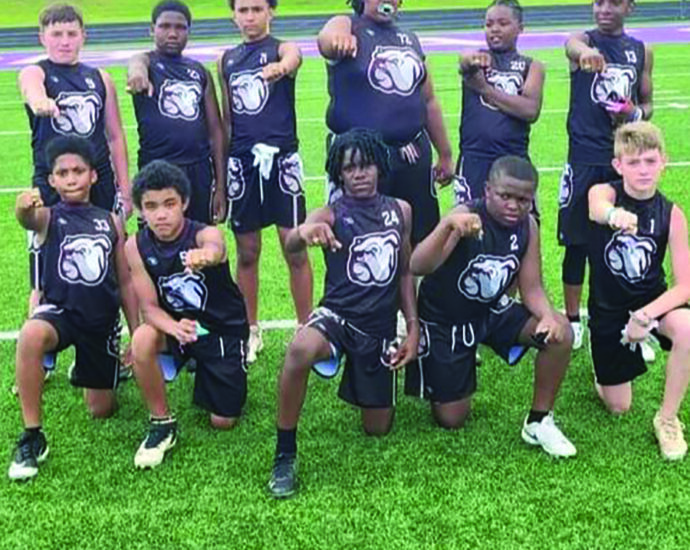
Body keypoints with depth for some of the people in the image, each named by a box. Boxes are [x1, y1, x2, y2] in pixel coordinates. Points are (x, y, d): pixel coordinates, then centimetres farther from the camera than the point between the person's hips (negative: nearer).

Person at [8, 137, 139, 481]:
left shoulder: (111, 221, 5)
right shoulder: (48, 217, -3)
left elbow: (125, 282, 10)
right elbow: (29, 220, -31)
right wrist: (24, 210, -56)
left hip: (103, 320, 3)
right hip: (60, 310, -3)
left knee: (102, 410, 9)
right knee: (30, 336, -39)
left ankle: (84, 371, 47)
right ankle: (32, 436, -22)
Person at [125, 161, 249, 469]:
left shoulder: (205, 234, -25)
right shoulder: (136, 246, -15)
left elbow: (214, 249, -51)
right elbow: (149, 307, -15)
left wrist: (205, 256, -78)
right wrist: (174, 328, -39)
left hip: (224, 328, -2)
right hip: (176, 325, 2)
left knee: (223, 422, -2)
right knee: (143, 339, -33)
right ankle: (162, 423, -11)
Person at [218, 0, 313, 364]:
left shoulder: (283, 48, 0)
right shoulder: (227, 60, 12)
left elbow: (292, 59, -27)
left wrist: (280, 67, -51)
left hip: (281, 159, -3)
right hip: (241, 162, 4)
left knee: (295, 249, -1)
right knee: (247, 252, 9)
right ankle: (251, 332, 22)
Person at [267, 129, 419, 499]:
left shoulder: (400, 211, 4)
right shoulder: (332, 214, -9)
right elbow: (292, 243, -31)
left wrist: (413, 327, 5)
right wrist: (304, 233, -56)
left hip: (380, 327, 4)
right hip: (338, 315, -3)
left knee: (378, 428, 8)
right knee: (300, 350, -40)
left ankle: (368, 383, 45)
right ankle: (285, 456, -22)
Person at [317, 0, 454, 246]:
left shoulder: (410, 40, 15)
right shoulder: (348, 25, -1)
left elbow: (429, 101, 20)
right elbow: (327, 38, -27)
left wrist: (445, 153, 20)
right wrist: (337, 39, -52)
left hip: (413, 156, 5)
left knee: (421, 239, 10)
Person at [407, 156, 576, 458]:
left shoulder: (527, 226, -11)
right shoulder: (467, 216, -28)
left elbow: (531, 288, -5)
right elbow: (417, 267, -41)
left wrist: (548, 316, -28)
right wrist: (448, 225, -59)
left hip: (492, 311, 5)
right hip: (443, 321, -5)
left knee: (560, 332, -19)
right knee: (451, 419, 1)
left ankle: (539, 421, -1)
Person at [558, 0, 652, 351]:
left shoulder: (642, 52, 9)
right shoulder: (582, 39, -1)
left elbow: (647, 104, 17)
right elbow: (575, 47, -28)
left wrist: (635, 115, -9)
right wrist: (587, 53, -53)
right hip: (585, 159, -2)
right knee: (577, 243, 5)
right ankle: (573, 321, 18)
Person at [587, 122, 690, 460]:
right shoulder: (603, 193, -17)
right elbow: (598, 207, -45)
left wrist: (647, 315, -32)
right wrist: (614, 214, -70)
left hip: (652, 299, 0)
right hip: (608, 309, 0)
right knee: (618, 407, 6)